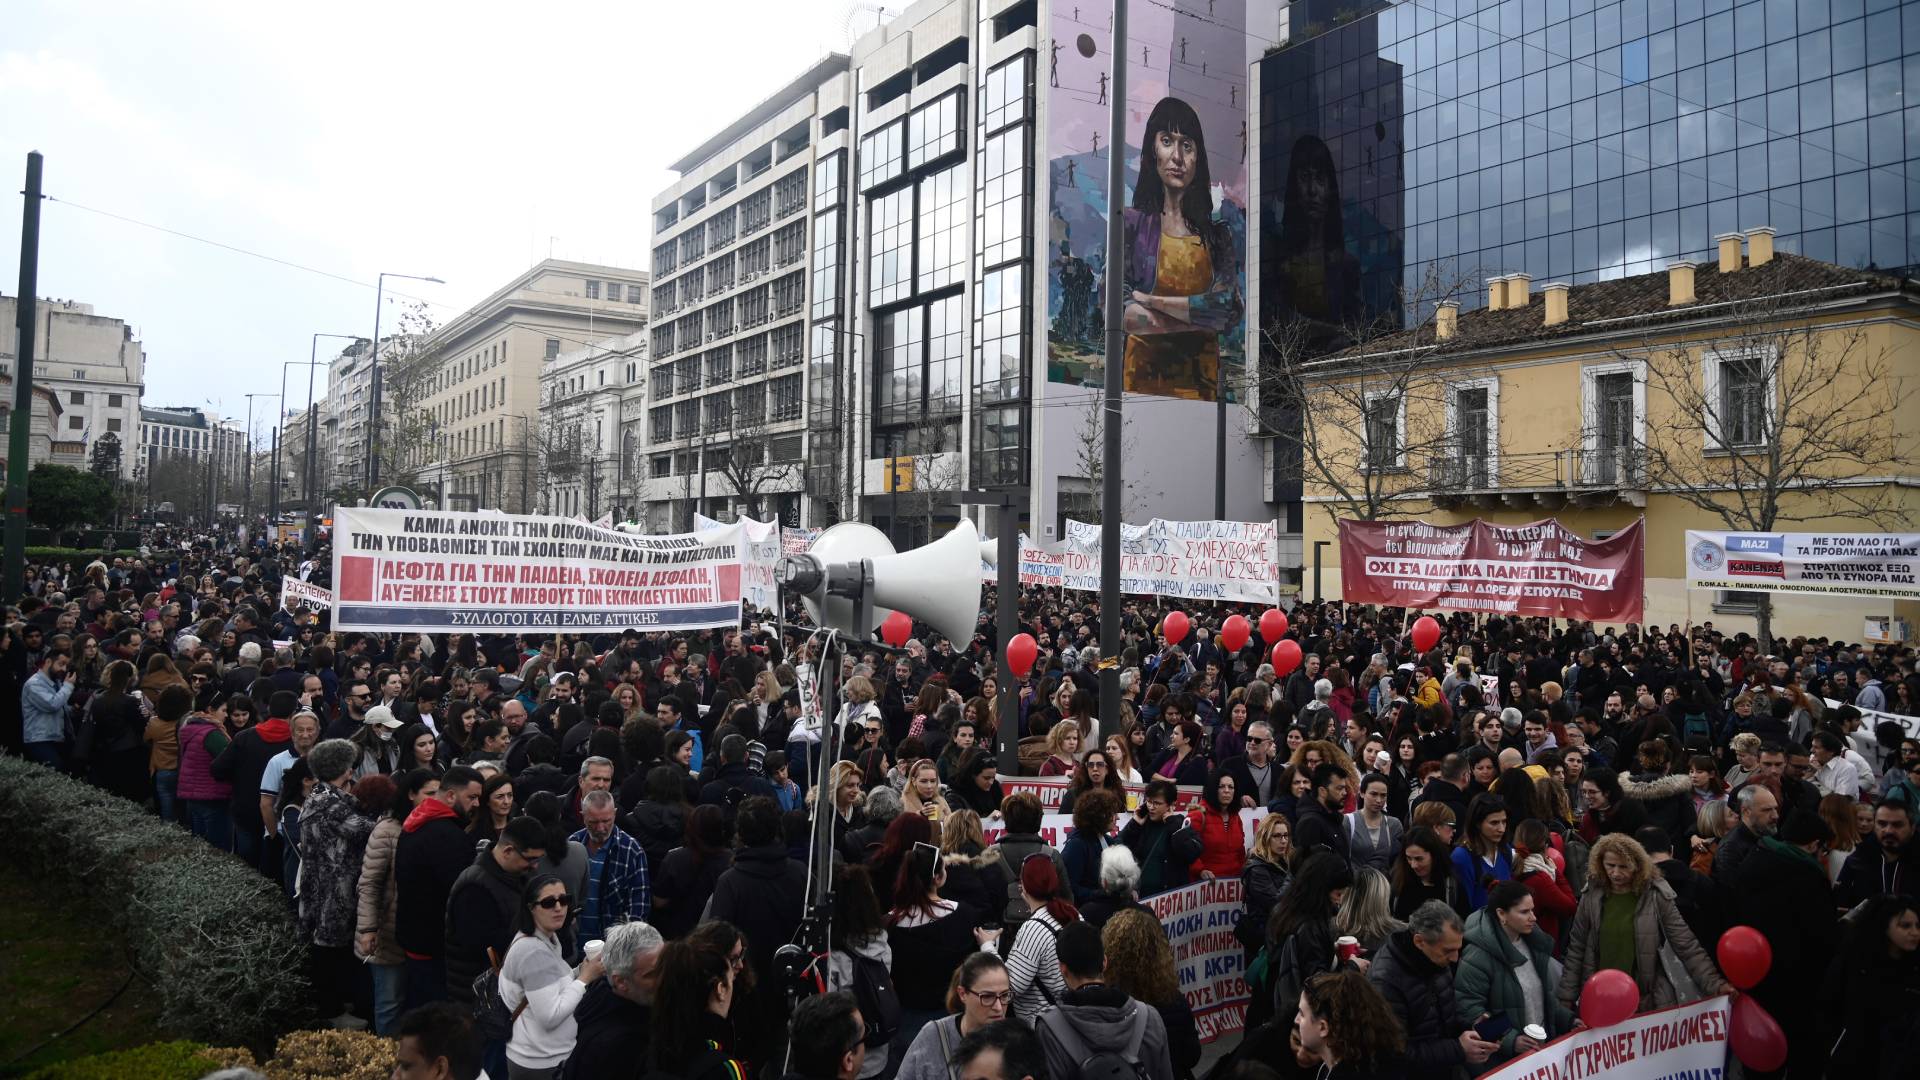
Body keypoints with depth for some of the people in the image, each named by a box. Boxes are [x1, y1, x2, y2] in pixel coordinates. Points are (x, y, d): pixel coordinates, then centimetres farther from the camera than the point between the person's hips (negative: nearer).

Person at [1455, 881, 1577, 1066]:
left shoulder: (1534, 943, 5)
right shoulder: (1477, 956, -21)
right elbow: (1469, 1010, -22)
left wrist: (1568, 1020, 5)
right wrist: (1509, 1040, -27)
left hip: (1543, 1048, 7)